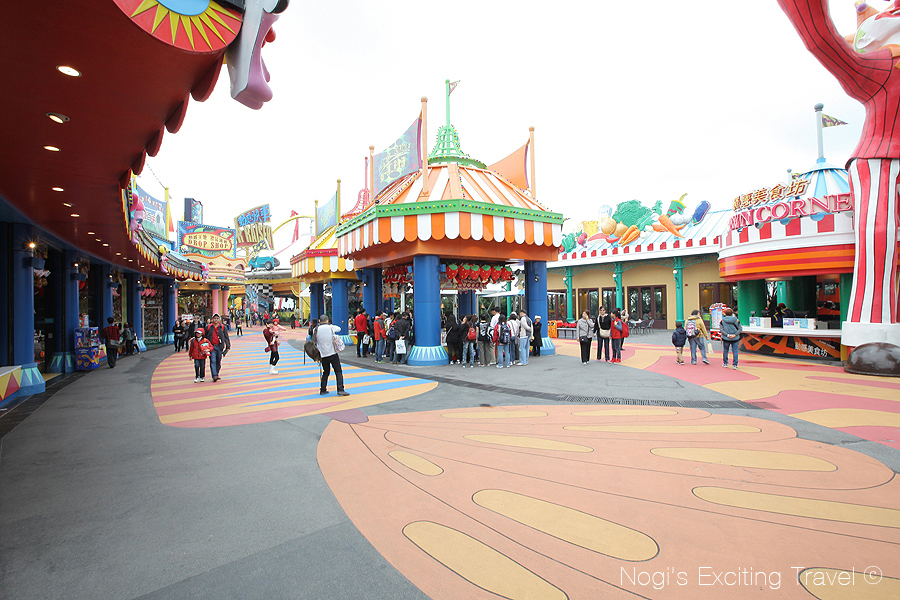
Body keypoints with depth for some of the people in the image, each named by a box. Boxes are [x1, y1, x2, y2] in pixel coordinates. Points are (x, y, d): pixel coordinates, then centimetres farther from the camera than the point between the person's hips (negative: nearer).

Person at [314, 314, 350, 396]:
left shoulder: (315, 330, 0)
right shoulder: (331, 327, -4)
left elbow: (315, 342, 10)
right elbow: (339, 328, 15)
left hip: (323, 355, 3)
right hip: (332, 354, -3)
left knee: (326, 372, 19)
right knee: (338, 371, 2)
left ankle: (322, 390, 20)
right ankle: (340, 390, -6)